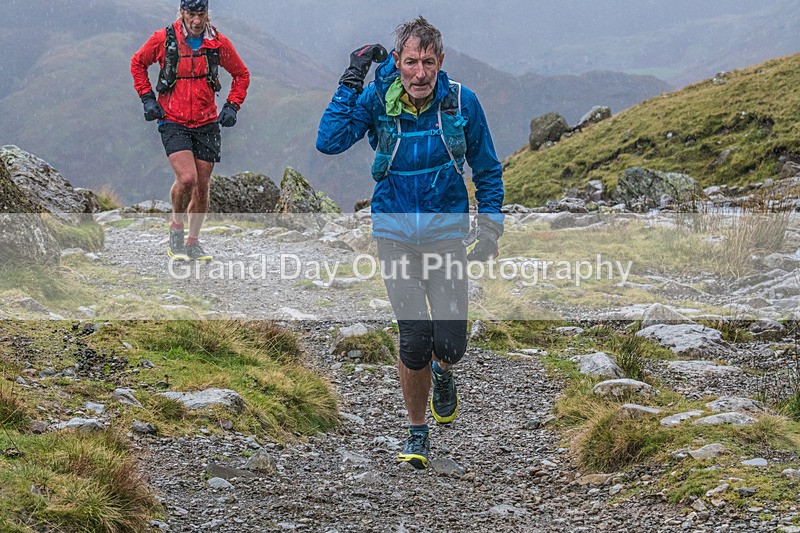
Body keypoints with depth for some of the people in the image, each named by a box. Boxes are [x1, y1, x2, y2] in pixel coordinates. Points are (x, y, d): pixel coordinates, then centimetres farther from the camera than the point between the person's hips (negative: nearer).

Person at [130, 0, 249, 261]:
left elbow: (241, 75, 14)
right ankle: (176, 228, 6)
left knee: (202, 186, 5)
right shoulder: (163, 39, -7)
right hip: (173, 122, -3)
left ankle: (193, 242, 22)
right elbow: (138, 63, 10)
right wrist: (147, 98, 2)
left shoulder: (218, 43, -2)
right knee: (187, 178, -20)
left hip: (206, 124, 3)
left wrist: (232, 106, 4)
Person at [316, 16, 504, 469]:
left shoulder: (462, 102, -9)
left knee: (450, 342, -9)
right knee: (414, 340, -7)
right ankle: (418, 432, 17)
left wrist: (491, 224, -1)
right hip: (395, 232, 0)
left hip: (446, 231, 0)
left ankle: (443, 373, 30)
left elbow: (487, 168, 5)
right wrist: (351, 81, -24)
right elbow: (330, 142, -24)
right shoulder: (377, 99, -10)